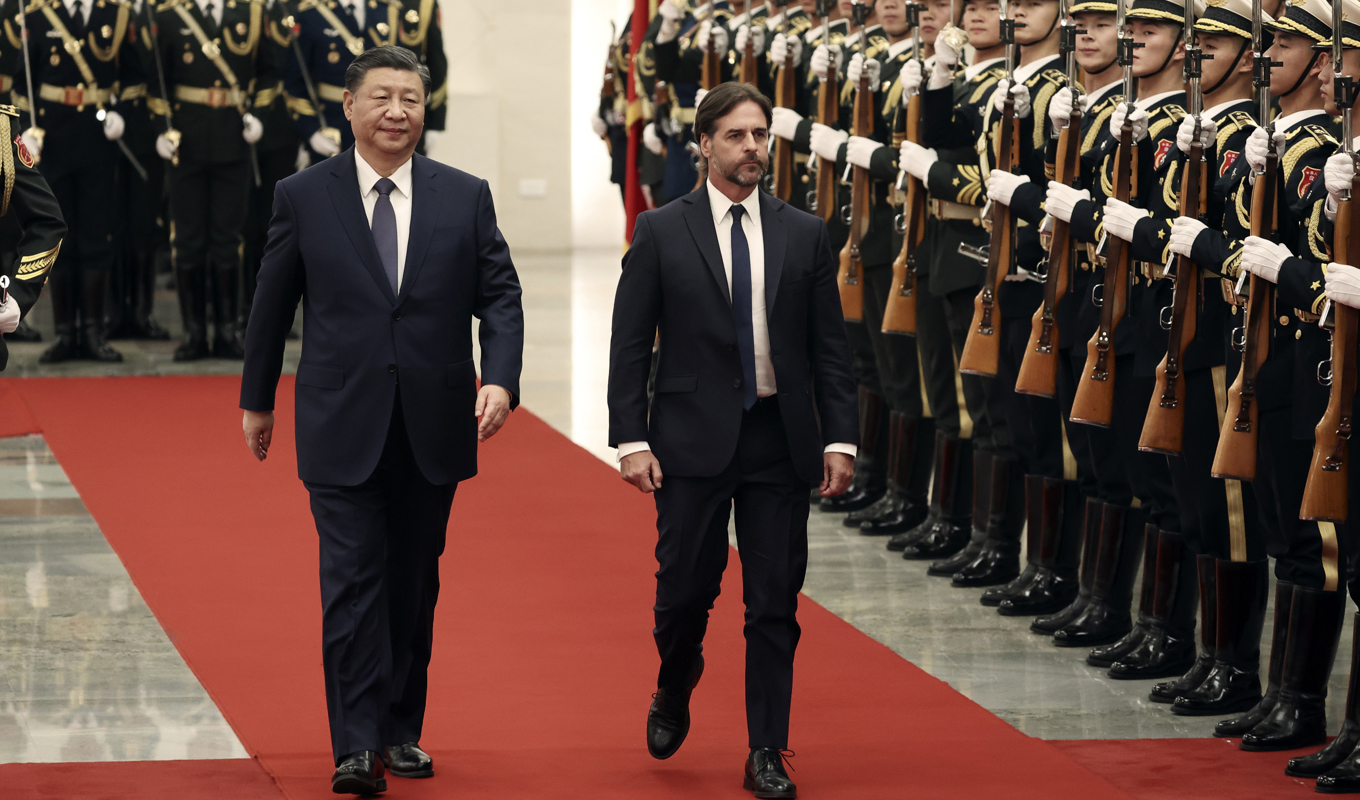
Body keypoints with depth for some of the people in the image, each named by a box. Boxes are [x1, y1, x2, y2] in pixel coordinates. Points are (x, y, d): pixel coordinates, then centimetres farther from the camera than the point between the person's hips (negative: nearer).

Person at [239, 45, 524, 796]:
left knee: (414, 586, 11)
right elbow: (272, 305, 8)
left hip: (434, 428, 2)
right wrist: (258, 399, 14)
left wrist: (500, 380, -13)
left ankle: (400, 732, 23)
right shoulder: (303, 196, 0)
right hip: (342, 425, -2)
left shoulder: (465, 197, 4)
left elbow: (499, 295, 3)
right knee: (352, 581, -9)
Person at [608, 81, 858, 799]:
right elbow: (629, 347, 0)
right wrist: (631, 439, -8)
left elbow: (830, 348, 8)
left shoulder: (804, 235, 7)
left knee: (775, 602, 1)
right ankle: (673, 697, 30)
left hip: (780, 440, 2)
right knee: (687, 587, -1)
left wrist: (839, 438, 0)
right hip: (693, 440, -2)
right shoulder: (660, 233, 1)